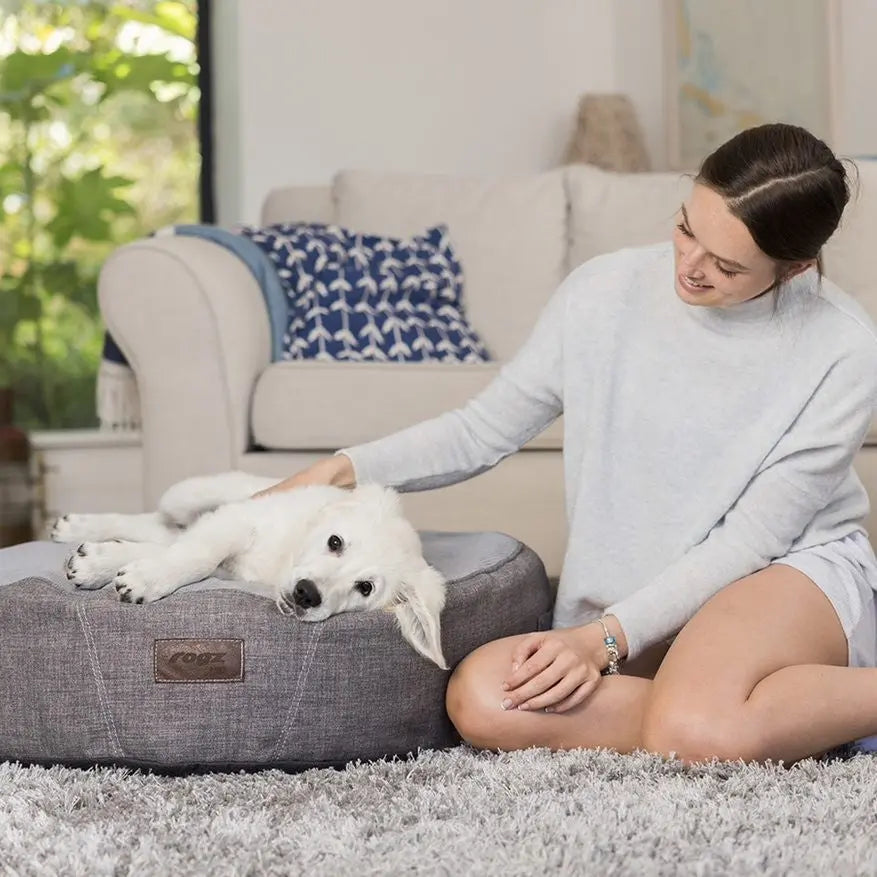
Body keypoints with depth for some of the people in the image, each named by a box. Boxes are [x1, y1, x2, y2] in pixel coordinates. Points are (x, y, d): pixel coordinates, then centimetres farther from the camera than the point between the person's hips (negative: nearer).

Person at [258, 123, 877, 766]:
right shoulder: (606, 292, -6)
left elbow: (750, 537, -13)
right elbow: (486, 429, 3)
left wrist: (606, 636, -21)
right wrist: (342, 470, -10)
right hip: (633, 606, 5)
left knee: (698, 728, -39)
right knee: (480, 699, -25)